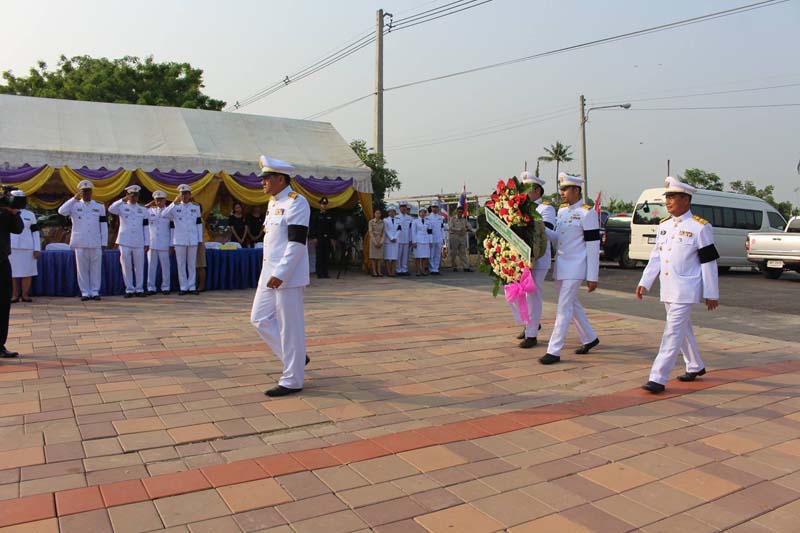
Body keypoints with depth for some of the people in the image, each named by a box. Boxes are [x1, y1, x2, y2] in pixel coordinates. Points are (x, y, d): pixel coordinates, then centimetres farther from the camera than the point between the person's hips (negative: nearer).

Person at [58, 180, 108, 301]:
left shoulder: (99, 206, 10)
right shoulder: (74, 205, 7)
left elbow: (103, 226, 7)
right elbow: (61, 211, -14)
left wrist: (104, 242, 1)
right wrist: (74, 199, -14)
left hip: (96, 243, 1)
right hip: (80, 243, 0)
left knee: (96, 268, 2)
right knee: (82, 268, 2)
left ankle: (95, 292, 10)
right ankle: (85, 292, 8)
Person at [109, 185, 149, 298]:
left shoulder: (143, 210, 12)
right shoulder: (122, 207, 6)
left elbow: (146, 227, 8)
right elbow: (111, 209, -17)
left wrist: (147, 243, 3)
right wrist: (123, 200, -25)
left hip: (139, 243, 1)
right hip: (125, 242, -1)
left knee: (139, 267, 3)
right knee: (126, 266, 1)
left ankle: (139, 289, 12)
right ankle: (129, 289, 9)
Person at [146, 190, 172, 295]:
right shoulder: (149, 211, 10)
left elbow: (172, 229, 3)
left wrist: (171, 245, 1)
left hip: (164, 245, -2)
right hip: (151, 244, 2)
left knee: (165, 266, 2)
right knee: (151, 266, 3)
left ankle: (165, 287, 9)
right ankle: (151, 288, 9)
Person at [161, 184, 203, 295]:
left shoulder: (196, 207, 10)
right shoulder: (175, 207, 5)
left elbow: (199, 224, 9)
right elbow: (164, 214, -14)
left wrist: (200, 240, 4)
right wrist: (175, 202, -19)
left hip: (193, 240, 1)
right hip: (179, 240, -1)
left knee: (192, 264, 5)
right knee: (181, 264, 2)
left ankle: (192, 287, 11)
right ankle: (183, 287, 8)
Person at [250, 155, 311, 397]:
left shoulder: (296, 202, -13)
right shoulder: (273, 203, 15)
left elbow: (297, 242, -19)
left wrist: (280, 274, -22)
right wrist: (270, 273, 20)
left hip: (287, 277, -10)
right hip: (269, 275, 10)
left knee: (290, 328, -2)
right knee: (260, 318, 14)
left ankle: (292, 381, 10)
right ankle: (296, 357, 25)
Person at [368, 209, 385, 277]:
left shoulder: (382, 222, 6)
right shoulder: (371, 222, -4)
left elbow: (384, 232, 3)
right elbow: (371, 232, -9)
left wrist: (381, 242, -9)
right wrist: (375, 242, -15)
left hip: (380, 241, 3)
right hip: (373, 240, -3)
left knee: (380, 255, 2)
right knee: (373, 255, -3)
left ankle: (379, 272, 3)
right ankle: (374, 272, -1)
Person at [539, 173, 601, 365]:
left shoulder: (587, 213, -12)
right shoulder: (562, 209, 11)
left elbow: (593, 245, -13)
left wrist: (592, 277, -14)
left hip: (575, 267, -8)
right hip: (561, 265, 8)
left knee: (564, 308, -7)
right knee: (572, 304, 18)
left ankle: (554, 351, -3)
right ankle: (590, 338, 36)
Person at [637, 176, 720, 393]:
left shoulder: (700, 227, -9)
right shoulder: (664, 225, 10)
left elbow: (709, 263, -8)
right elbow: (655, 257, 13)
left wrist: (712, 294, -8)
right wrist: (644, 282, 6)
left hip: (685, 291, -7)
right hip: (668, 289, 7)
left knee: (673, 332, -9)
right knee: (683, 330, 19)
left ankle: (658, 378, -9)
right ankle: (696, 367, 38)